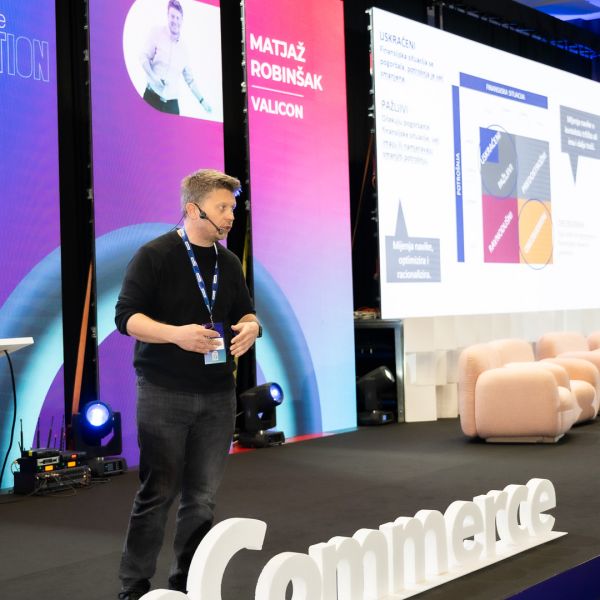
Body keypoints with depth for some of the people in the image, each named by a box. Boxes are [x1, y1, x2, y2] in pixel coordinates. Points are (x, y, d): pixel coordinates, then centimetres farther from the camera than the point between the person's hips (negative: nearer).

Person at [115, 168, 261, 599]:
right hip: (165, 393, -5)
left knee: (203, 496, 7)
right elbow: (126, 316, -10)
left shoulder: (229, 263, 11)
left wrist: (251, 327, -5)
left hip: (218, 394, 5)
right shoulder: (155, 256, -6)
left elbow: (245, 312, 20)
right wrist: (175, 333, -26)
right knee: (158, 493, -1)